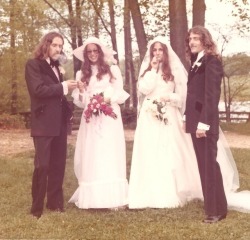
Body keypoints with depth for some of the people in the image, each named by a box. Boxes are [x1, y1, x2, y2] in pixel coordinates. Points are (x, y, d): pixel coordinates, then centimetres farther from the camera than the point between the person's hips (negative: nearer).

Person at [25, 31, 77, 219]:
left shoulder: (56, 67, 20)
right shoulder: (33, 64, -4)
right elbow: (38, 89, -18)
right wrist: (63, 87, -11)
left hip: (59, 122, 8)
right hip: (43, 123, -8)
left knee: (58, 164, 10)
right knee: (42, 165, -8)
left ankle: (55, 203, 20)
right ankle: (37, 208, 2)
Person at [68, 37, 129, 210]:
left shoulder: (112, 69, 6)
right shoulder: (81, 74, 12)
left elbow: (121, 94, 5)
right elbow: (80, 103, 11)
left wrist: (109, 100, -13)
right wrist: (81, 91, -9)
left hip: (109, 118, -2)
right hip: (90, 119, 2)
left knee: (110, 156, -4)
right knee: (91, 157, 0)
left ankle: (113, 198, -2)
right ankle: (92, 198, 4)